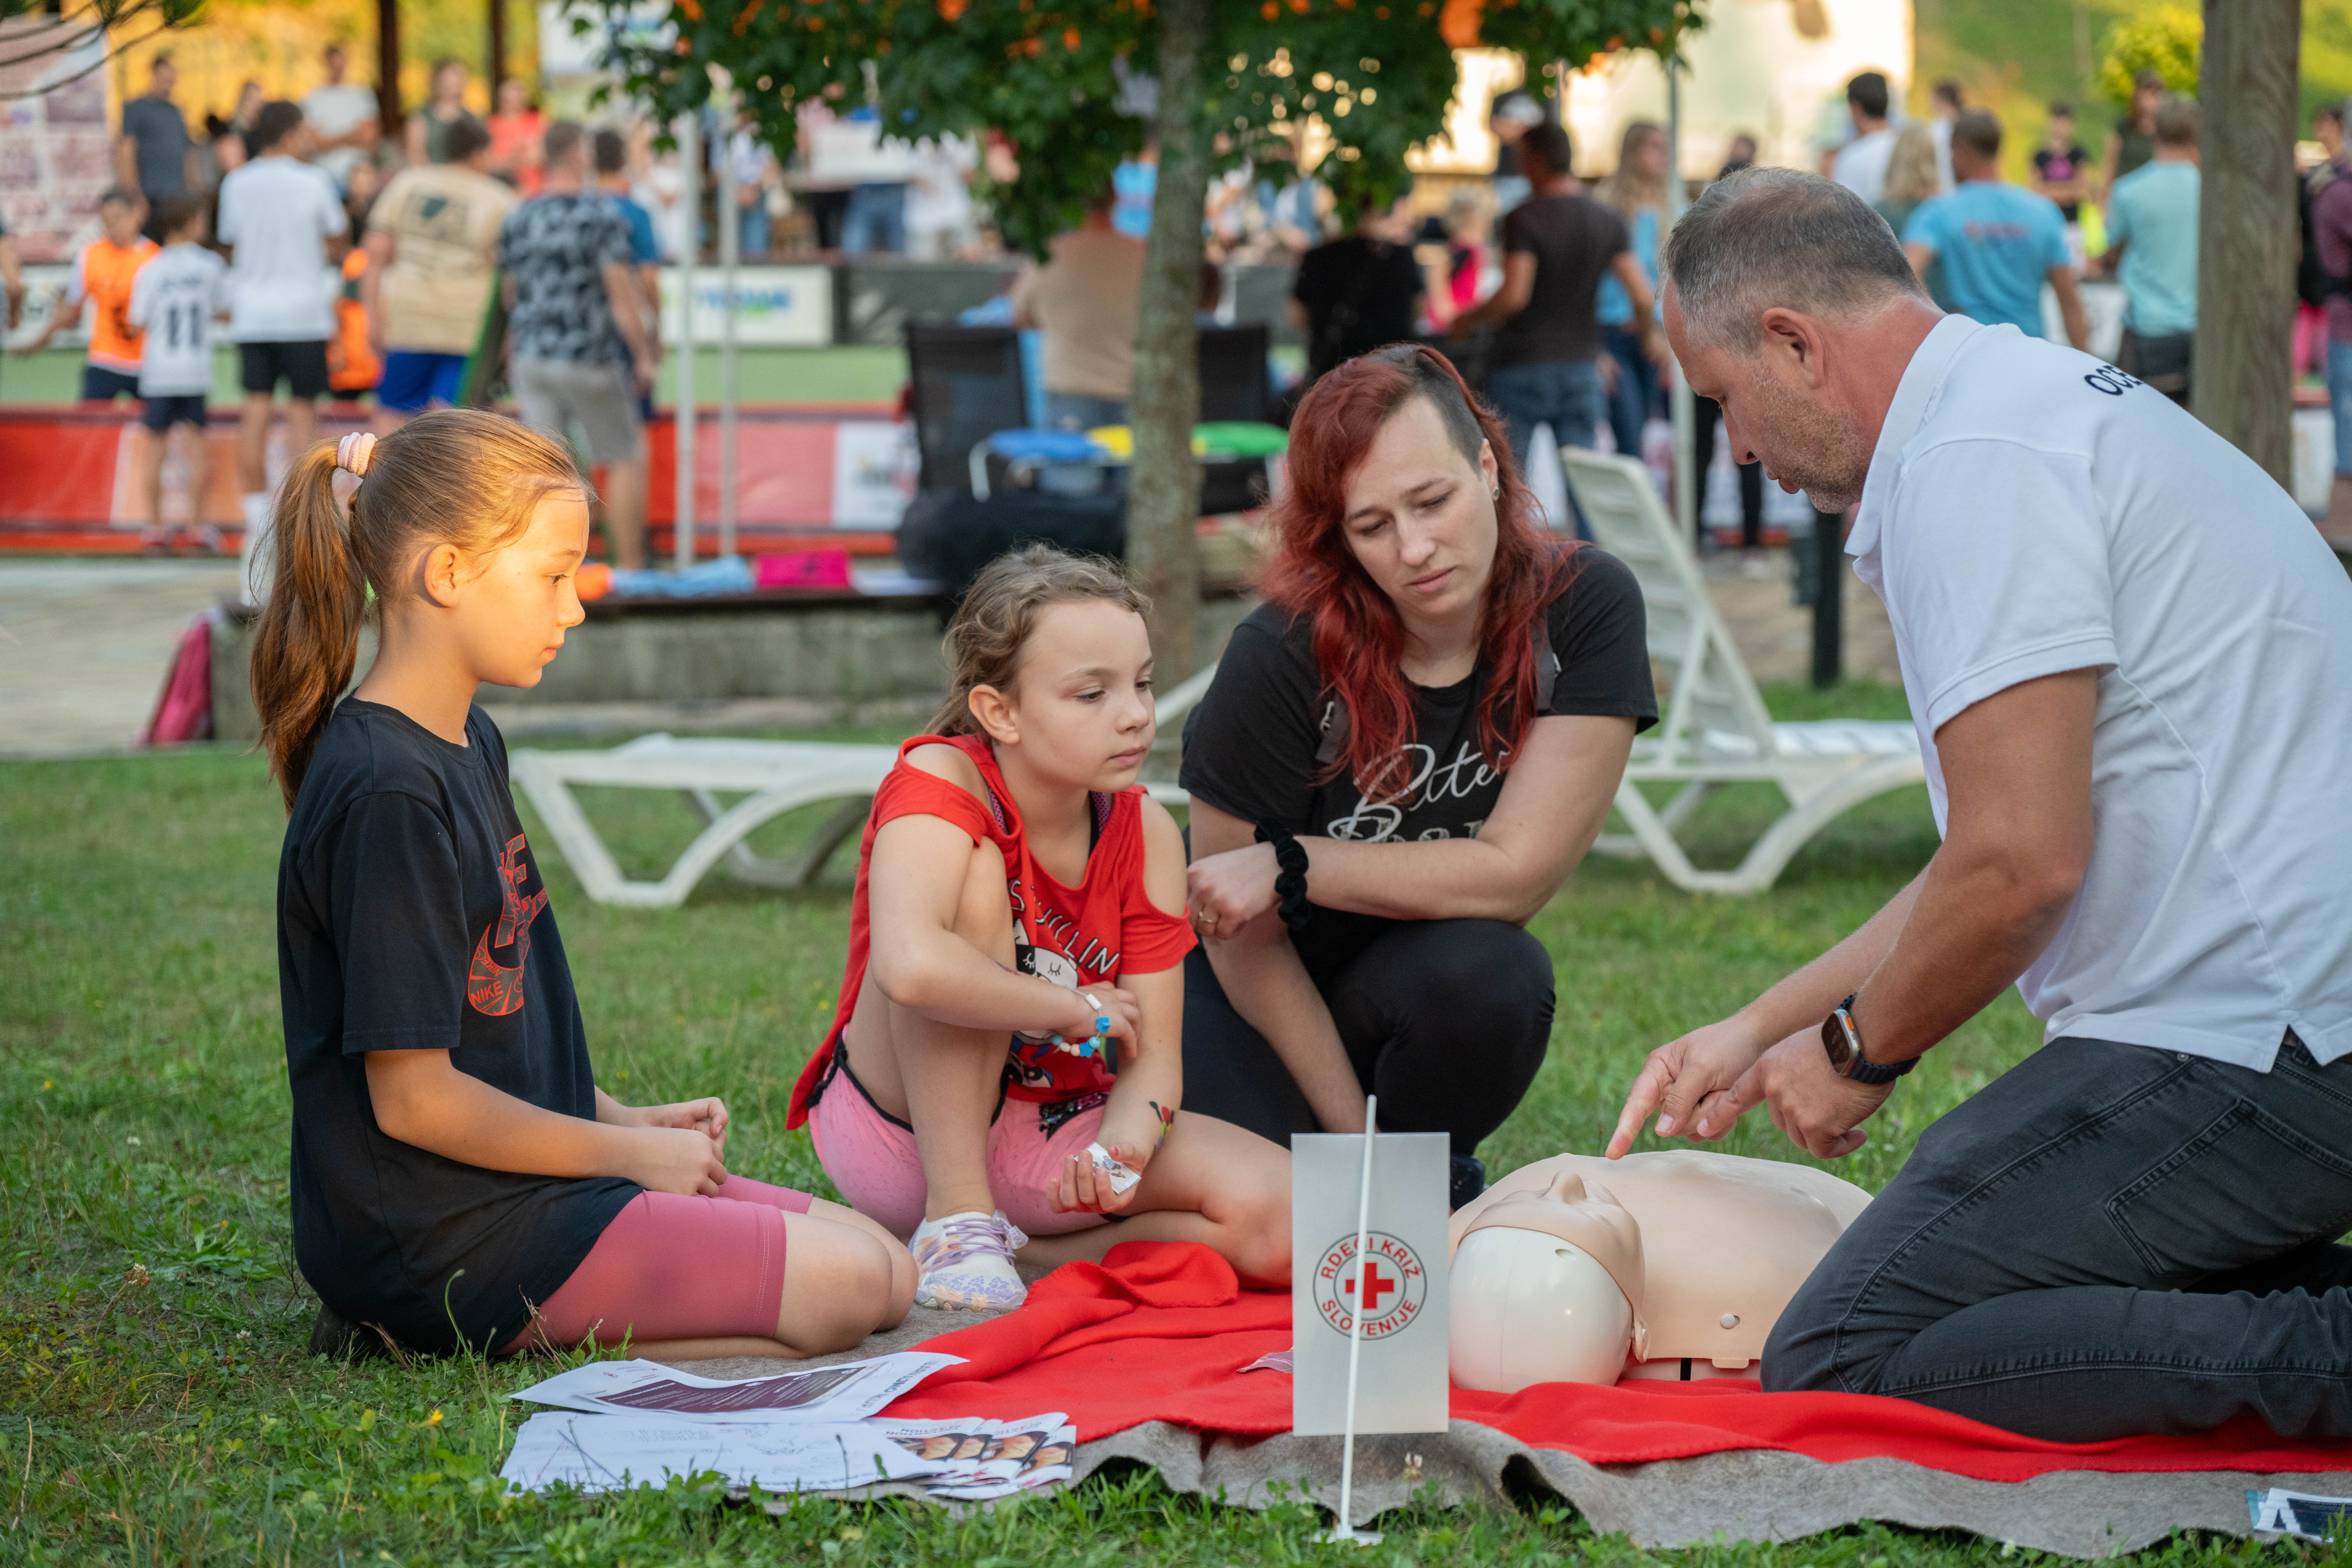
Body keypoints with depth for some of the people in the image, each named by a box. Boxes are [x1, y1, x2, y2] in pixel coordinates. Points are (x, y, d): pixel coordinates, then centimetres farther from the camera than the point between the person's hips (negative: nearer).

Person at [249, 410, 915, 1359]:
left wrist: (621, 1120, 10)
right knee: (849, 1287, -15)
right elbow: (412, 1097, -20)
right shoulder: (384, 791, -20)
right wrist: (631, 1152, -10)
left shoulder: (470, 745, 13)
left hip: (517, 1177, 10)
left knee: (883, 1263, 7)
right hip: (435, 1237, -10)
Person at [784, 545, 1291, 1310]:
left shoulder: (1147, 834, -3)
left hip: (1054, 1135, 5)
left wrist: (1125, 1140, -31)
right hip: (905, 1126, -4)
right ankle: (956, 1225, -22)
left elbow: (1154, 1053, -6)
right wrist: (1083, 1011, -25)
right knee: (977, 875, -30)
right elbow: (911, 968, -40)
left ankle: (1017, 1253, -5)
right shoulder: (941, 781, -19)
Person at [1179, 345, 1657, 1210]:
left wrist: (1292, 866, -22)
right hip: (1263, 1005, -2)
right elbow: (1244, 940, -15)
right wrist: (1356, 1146, -14)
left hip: (1424, 990, 2)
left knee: (1489, 971, -32)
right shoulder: (1283, 655, -24)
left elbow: (1516, 870, -20)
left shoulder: (1584, 606, -18)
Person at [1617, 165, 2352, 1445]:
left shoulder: (1971, 461, -13)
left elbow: (2022, 864, -20)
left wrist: (1856, 1052, -1)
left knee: (1834, 1362, -9)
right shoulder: (2028, 402, 21)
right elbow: (2007, 851, 26)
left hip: (2247, 1046, -11)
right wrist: (1762, 1028, 28)